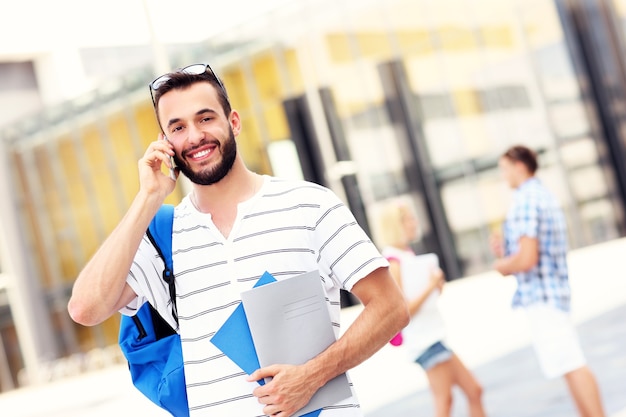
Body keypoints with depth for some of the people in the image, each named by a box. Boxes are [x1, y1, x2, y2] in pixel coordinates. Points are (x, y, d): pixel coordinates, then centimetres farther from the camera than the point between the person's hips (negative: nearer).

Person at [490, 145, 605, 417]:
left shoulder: (526, 200, -15)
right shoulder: (544, 195, 16)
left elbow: (527, 259, -23)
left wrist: (501, 265, -4)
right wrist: (505, 252, 11)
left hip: (540, 295, -10)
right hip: (554, 290, 10)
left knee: (572, 367, -8)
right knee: (573, 366, 15)